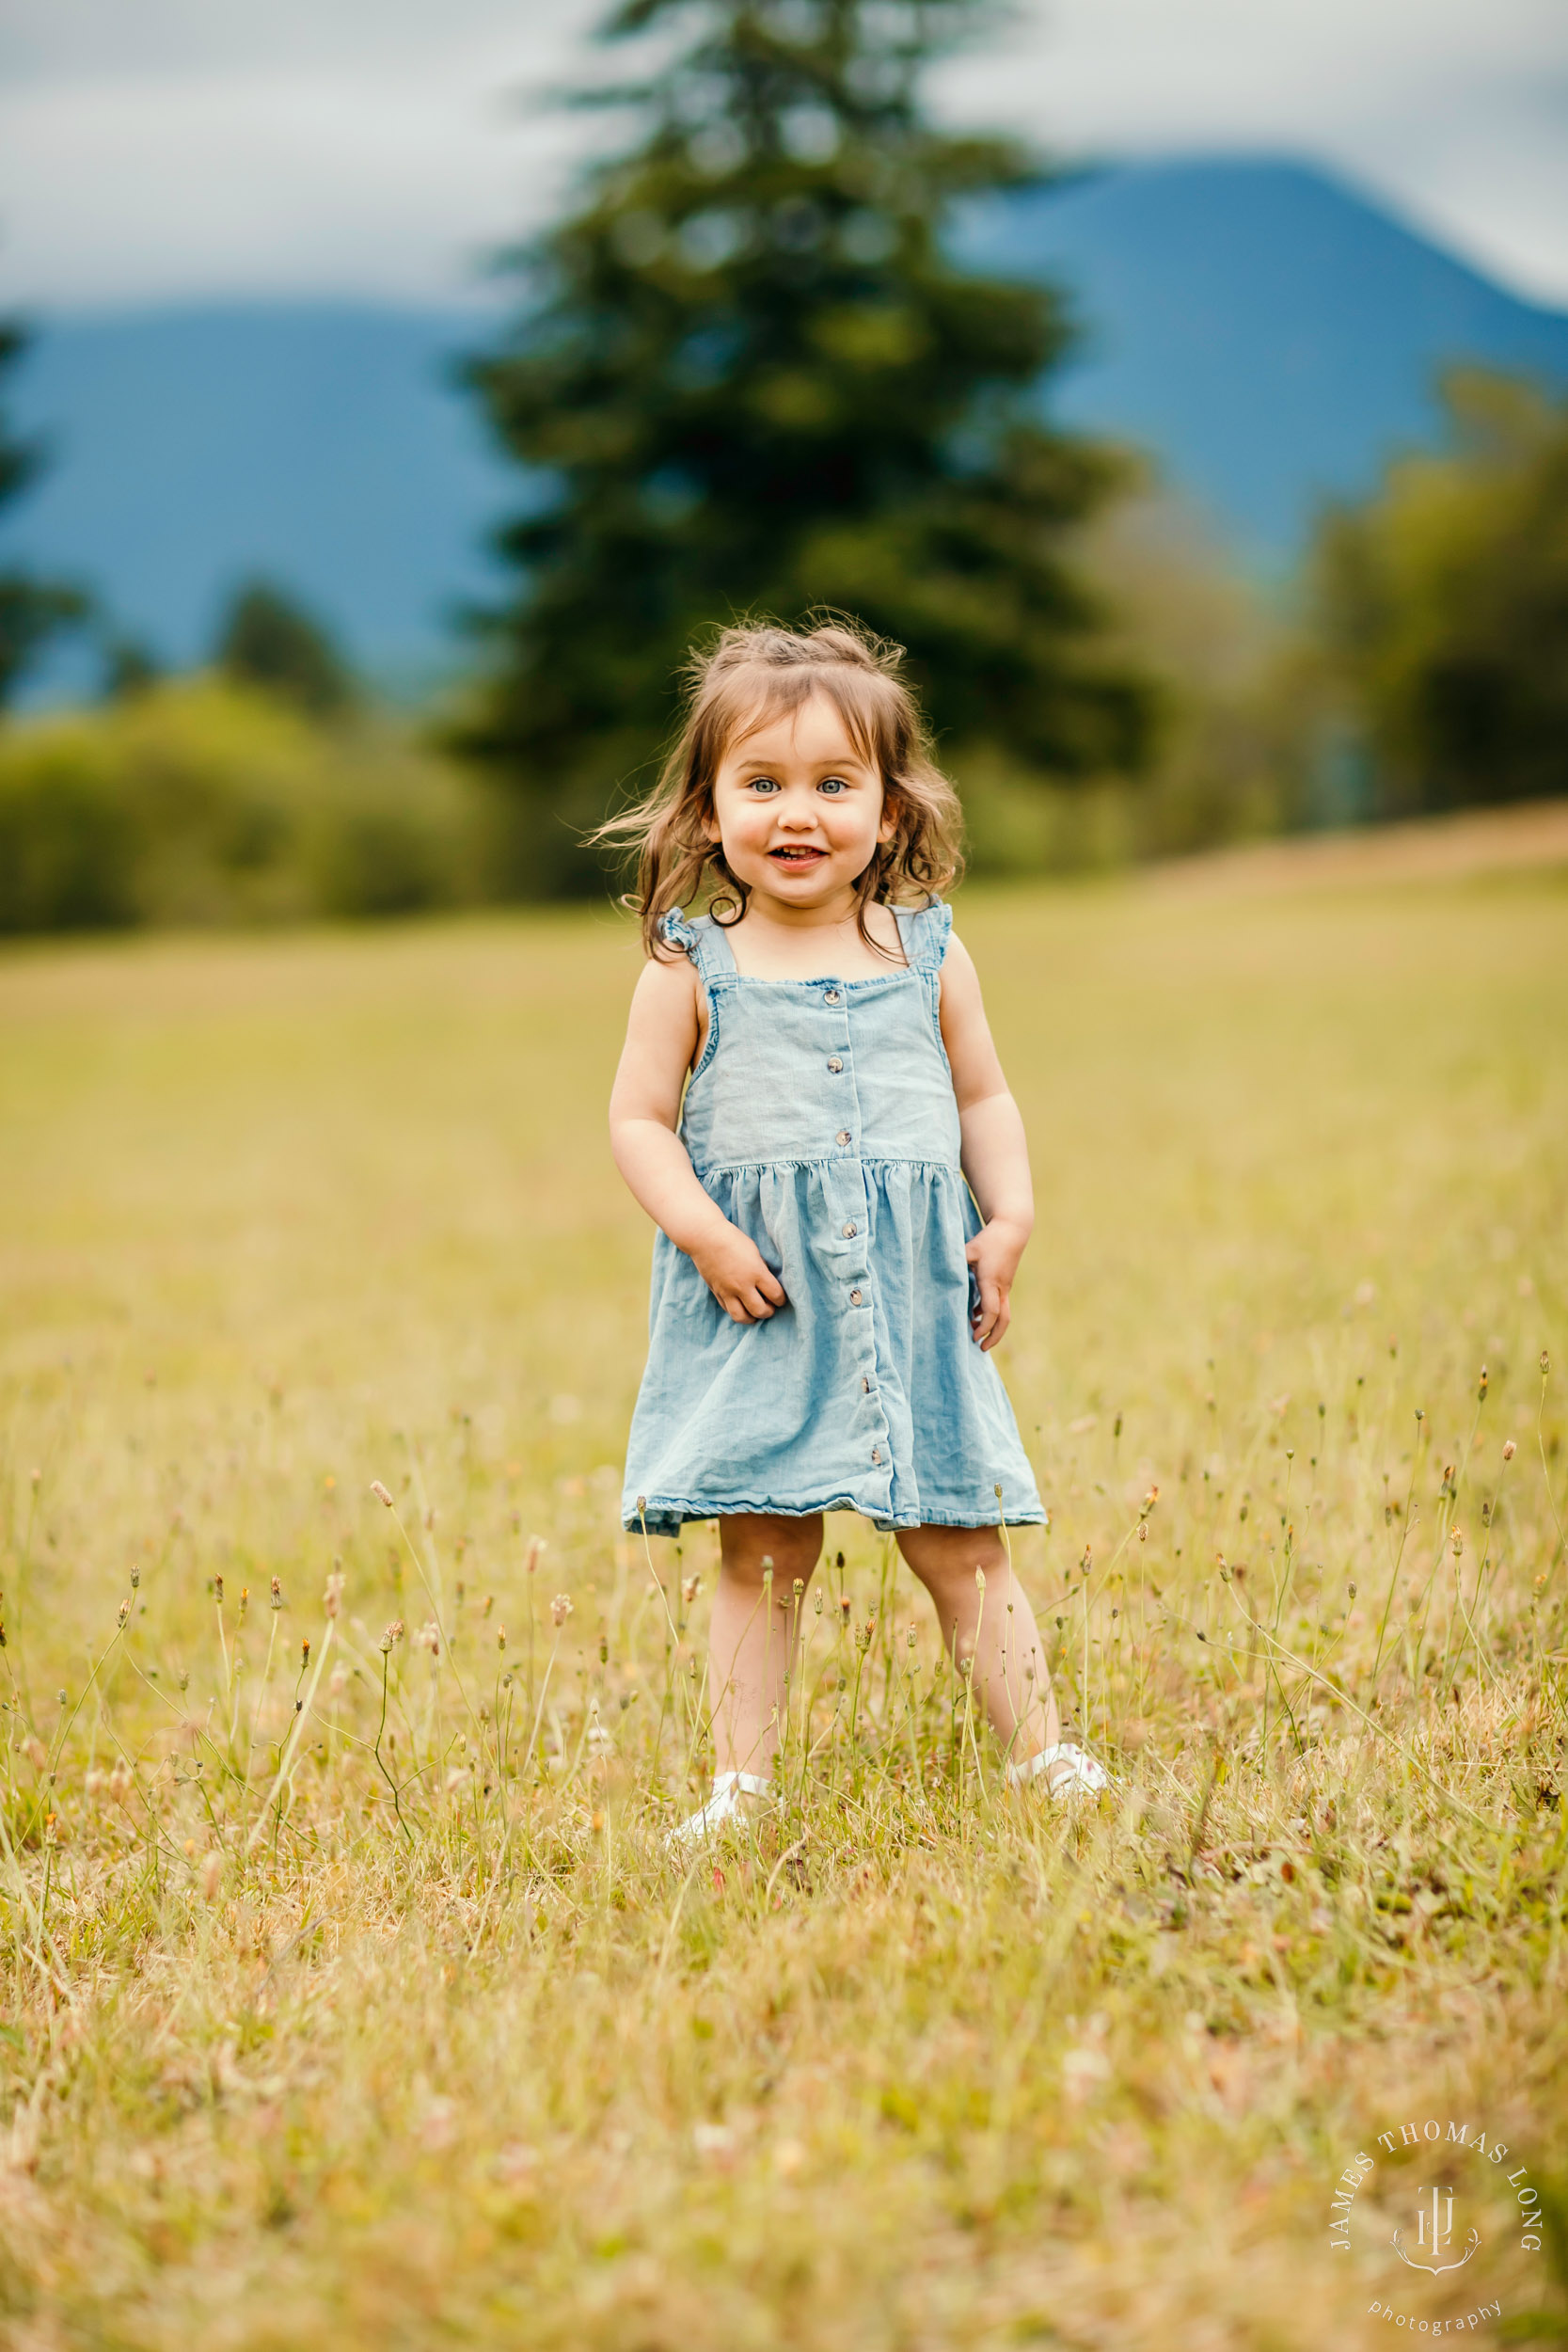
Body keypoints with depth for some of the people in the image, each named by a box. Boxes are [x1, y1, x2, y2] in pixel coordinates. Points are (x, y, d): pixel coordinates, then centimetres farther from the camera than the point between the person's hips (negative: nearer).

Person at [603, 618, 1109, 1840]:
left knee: (961, 1542, 5)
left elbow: (984, 1100, 14)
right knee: (763, 1553, 1)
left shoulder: (929, 958, 6)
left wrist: (1010, 1219, 1)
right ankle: (741, 1784, 8)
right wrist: (704, 1232, -14)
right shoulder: (692, 970, -1)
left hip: (913, 1299, 2)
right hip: (760, 1304, -2)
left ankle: (1045, 1756, 13)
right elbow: (640, 1118, 0)